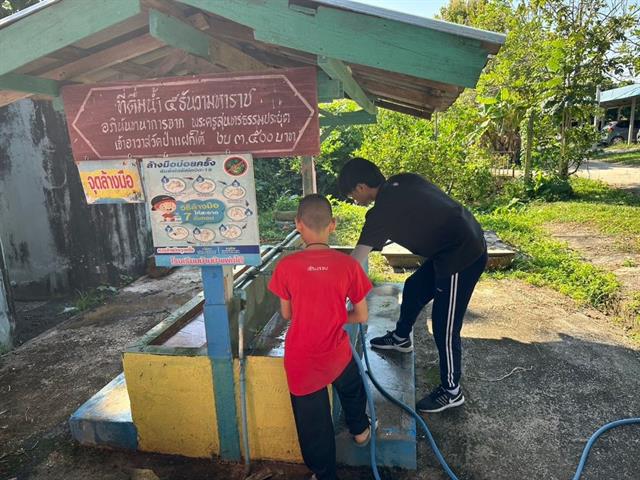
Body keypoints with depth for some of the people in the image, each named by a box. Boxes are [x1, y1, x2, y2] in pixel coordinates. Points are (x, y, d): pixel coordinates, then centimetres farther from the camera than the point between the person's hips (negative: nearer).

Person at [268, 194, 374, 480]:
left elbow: (286, 314, -2)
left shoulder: (286, 266, -15)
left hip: (301, 360, -1)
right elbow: (362, 316, -6)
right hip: (336, 355, 1)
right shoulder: (348, 265, -15)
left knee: (313, 424, 19)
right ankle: (360, 431, 58)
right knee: (352, 389, 34)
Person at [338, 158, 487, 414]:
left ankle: (451, 391, 22)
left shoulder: (382, 210, -18)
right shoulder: (402, 181, 4)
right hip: (458, 244, 10)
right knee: (414, 288, 24)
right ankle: (401, 337, 48)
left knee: (444, 327, 3)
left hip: (463, 255, -10)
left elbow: (355, 262, -17)